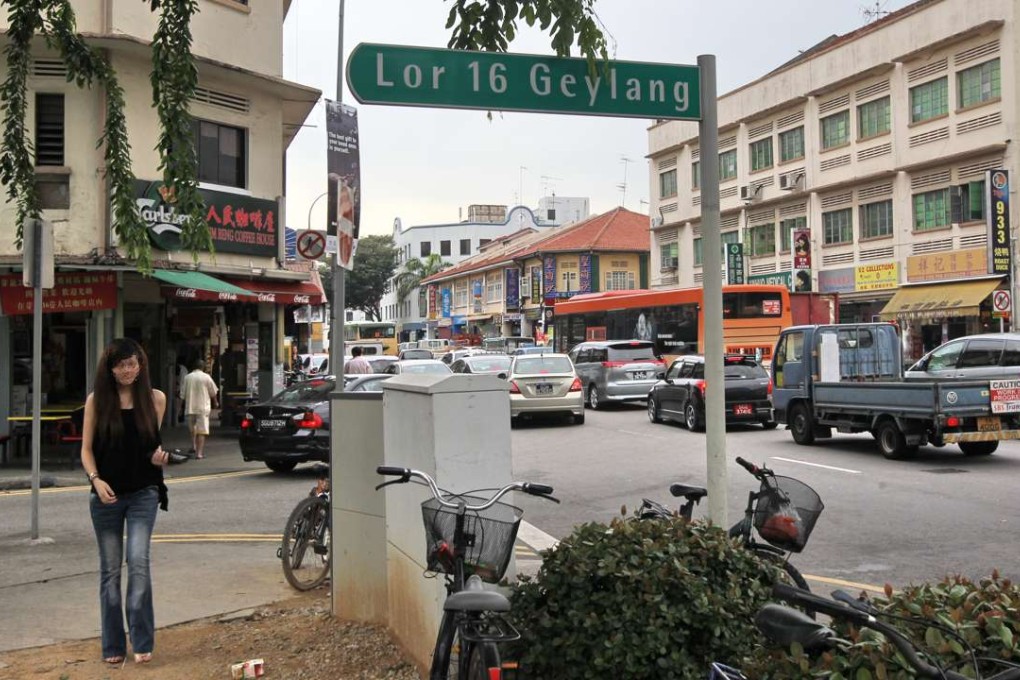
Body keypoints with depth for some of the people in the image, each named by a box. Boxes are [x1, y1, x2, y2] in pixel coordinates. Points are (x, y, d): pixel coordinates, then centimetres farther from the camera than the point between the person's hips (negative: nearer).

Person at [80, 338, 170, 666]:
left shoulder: (154, 398, 2)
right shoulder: (96, 400, -1)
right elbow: (86, 449, 0)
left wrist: (160, 455, -10)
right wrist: (96, 479, -16)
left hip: (143, 494, 0)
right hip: (106, 495, 0)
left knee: (138, 562, -12)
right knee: (110, 570, 6)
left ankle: (142, 642, -4)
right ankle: (113, 645, 16)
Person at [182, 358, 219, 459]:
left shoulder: (187, 377, 2)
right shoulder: (206, 377, -4)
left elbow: (184, 394, 4)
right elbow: (213, 393, 3)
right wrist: (215, 403, 20)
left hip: (190, 407, 3)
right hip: (203, 407, -3)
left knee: (192, 428, 23)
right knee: (202, 430, -3)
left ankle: (194, 446, 21)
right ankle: (199, 453, -7)